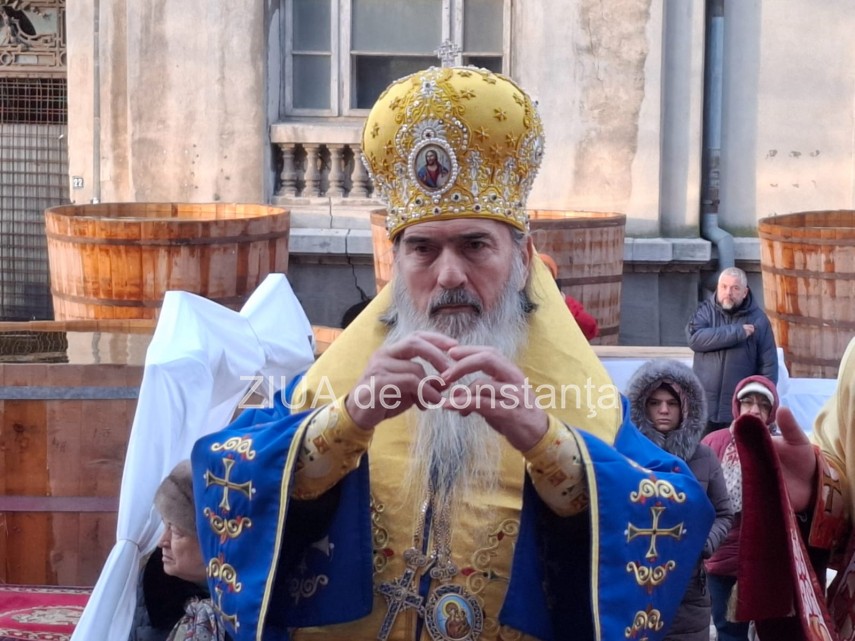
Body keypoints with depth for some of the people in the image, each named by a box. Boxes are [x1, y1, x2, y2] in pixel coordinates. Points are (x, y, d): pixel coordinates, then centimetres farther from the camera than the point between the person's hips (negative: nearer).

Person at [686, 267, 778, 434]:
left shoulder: (758, 319, -1)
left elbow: (768, 366, 0)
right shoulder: (706, 311, 3)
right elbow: (695, 338, -18)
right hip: (703, 407, 1)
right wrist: (736, 332, -19)